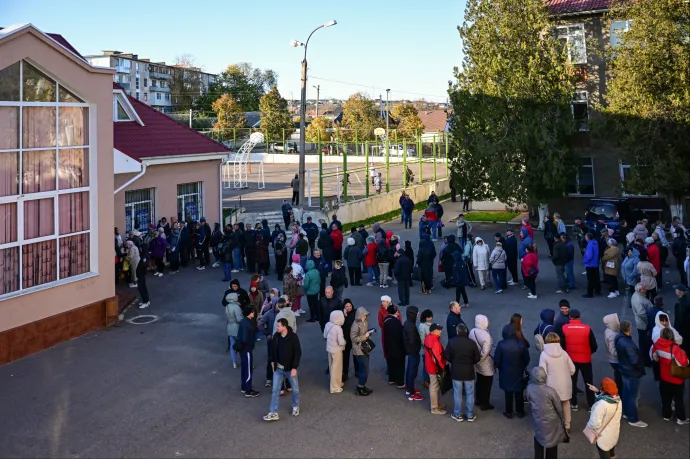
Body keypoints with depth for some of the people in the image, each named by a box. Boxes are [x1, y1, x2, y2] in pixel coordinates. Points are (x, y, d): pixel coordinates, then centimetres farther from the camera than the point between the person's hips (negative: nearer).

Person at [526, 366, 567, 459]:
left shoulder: (529, 388, -15)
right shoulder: (550, 390, -24)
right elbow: (559, 408, -11)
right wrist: (563, 421, 3)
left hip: (537, 420, 3)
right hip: (551, 421, -3)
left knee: (538, 440, 25)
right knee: (551, 444, 17)